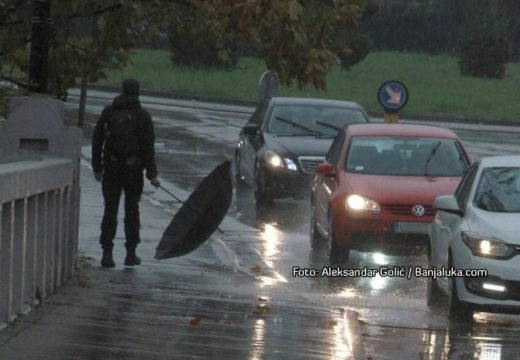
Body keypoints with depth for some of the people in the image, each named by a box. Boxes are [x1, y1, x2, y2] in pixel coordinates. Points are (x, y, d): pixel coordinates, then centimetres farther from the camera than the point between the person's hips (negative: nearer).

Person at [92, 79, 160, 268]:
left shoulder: (108, 112, 3)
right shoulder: (142, 116, -3)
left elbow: (97, 141, 4)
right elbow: (148, 146, -6)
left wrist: (97, 168, 9)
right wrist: (152, 174, -2)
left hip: (112, 168, 1)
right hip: (134, 169, -1)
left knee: (110, 211, 4)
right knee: (132, 211, 9)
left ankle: (107, 253, -4)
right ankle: (131, 254, 11)